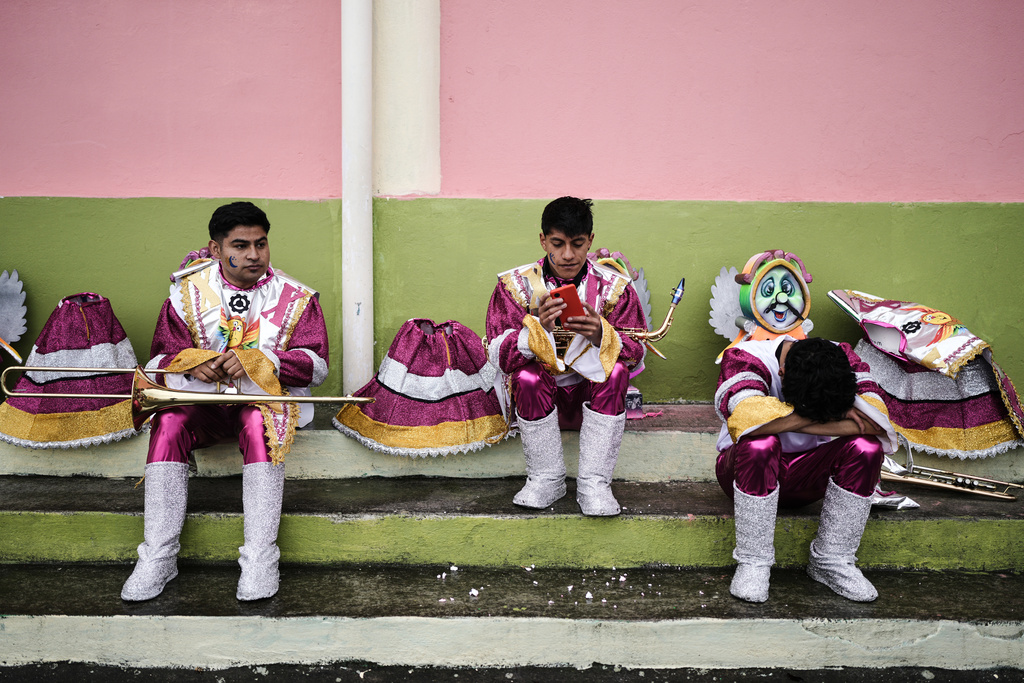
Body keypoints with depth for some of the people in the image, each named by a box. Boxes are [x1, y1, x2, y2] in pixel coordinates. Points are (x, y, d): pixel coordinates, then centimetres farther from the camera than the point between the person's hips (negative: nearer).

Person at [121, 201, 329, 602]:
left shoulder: (295, 298, 1)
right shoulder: (188, 291, 6)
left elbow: (316, 366, -7)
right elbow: (162, 359, 6)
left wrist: (256, 360, -22)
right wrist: (192, 363, -18)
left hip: (266, 399, -2)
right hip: (203, 398, 2)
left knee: (260, 424, -36)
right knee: (168, 423, -29)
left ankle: (260, 561, -34)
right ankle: (158, 558, -24)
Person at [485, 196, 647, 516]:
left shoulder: (614, 286, -2)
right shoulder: (515, 284, -5)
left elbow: (636, 352, -7)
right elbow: (499, 354, -13)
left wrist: (600, 334, -29)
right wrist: (539, 326, -32)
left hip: (593, 392, 1)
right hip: (537, 395, 0)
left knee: (616, 369, -28)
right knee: (527, 375, -31)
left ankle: (594, 483, -21)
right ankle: (546, 480, -13)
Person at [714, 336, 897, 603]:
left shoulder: (842, 360, -10)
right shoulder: (744, 358, -21)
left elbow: (877, 417, -25)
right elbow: (746, 417, -40)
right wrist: (821, 414, -29)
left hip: (807, 475, 3)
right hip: (746, 469, -3)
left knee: (866, 447, -25)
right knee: (760, 442, -38)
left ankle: (830, 561, -11)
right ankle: (753, 562, -23)